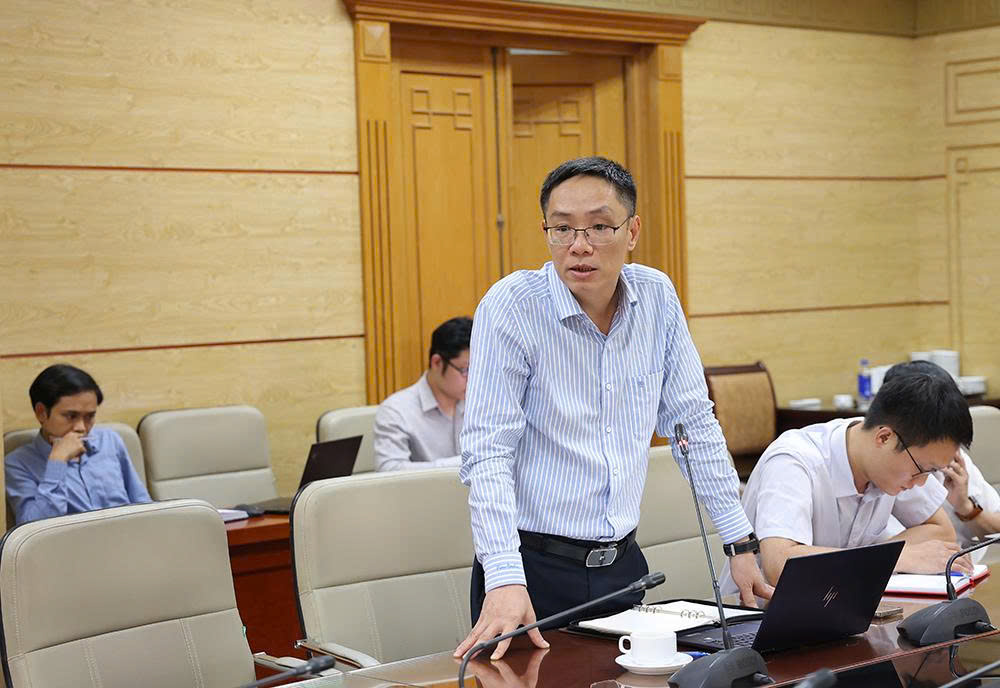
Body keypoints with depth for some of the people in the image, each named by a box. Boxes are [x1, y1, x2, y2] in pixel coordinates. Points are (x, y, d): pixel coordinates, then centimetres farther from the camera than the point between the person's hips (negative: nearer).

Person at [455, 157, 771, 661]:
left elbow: (693, 424, 8)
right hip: (535, 566, -4)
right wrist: (504, 580, -28)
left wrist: (740, 543, 5)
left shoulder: (657, 298, 1)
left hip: (623, 563, 5)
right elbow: (487, 452, -18)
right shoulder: (511, 307, -13)